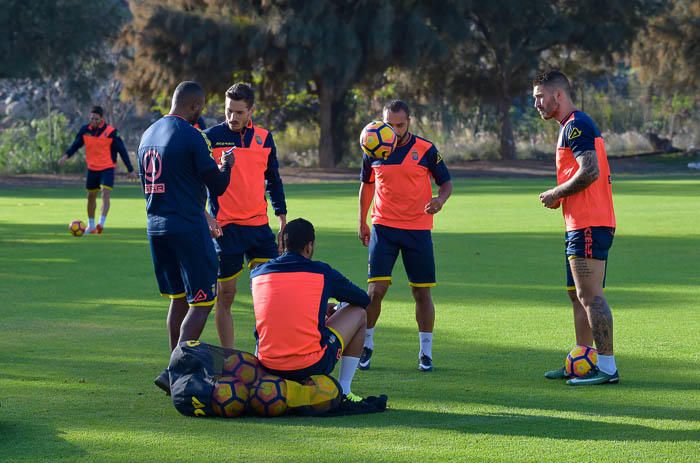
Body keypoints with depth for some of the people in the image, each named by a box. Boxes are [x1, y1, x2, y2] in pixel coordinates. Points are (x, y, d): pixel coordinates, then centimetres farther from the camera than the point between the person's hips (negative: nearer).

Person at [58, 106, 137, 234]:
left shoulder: (110, 131, -13)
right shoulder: (85, 130, -3)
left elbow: (122, 150, -9)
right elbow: (76, 144, 7)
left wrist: (130, 170, -8)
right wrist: (66, 155, -12)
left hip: (107, 168, -4)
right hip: (92, 169, 4)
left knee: (105, 194, -20)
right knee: (91, 197, 13)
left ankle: (101, 223, -24)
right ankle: (91, 226, 28)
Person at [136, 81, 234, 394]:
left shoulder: (148, 135, 12)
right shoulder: (191, 136, -13)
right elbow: (217, 187, -10)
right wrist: (226, 166, 11)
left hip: (156, 227, 8)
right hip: (188, 227, -8)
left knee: (178, 299, 18)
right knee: (201, 302, -4)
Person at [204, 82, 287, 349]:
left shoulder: (264, 138, 8)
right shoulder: (212, 137, -4)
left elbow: (273, 180, 18)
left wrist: (282, 218, 15)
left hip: (259, 226, 4)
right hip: (225, 227, -4)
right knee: (226, 294, 1)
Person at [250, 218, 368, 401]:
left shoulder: (257, 273, 8)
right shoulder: (322, 272, -1)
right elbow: (364, 300, 15)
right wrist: (335, 310, 37)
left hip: (267, 366, 4)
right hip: (312, 365, -4)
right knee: (358, 314, 19)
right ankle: (343, 390, 19)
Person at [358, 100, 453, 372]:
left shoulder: (426, 150, -3)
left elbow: (446, 183, 4)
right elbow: (367, 185, 18)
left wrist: (440, 200, -18)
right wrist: (362, 222, 17)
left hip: (418, 229, -1)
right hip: (383, 227, 1)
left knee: (422, 291, 1)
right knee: (376, 288, -8)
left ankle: (426, 352, 11)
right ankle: (366, 345, 8)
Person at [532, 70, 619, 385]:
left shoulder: (576, 125, -13)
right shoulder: (572, 126, 21)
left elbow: (589, 172, -23)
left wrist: (556, 194, -11)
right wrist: (560, 196, 13)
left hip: (589, 226, -11)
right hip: (583, 225, 11)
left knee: (590, 295, -11)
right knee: (579, 295, 15)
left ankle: (607, 368, -12)